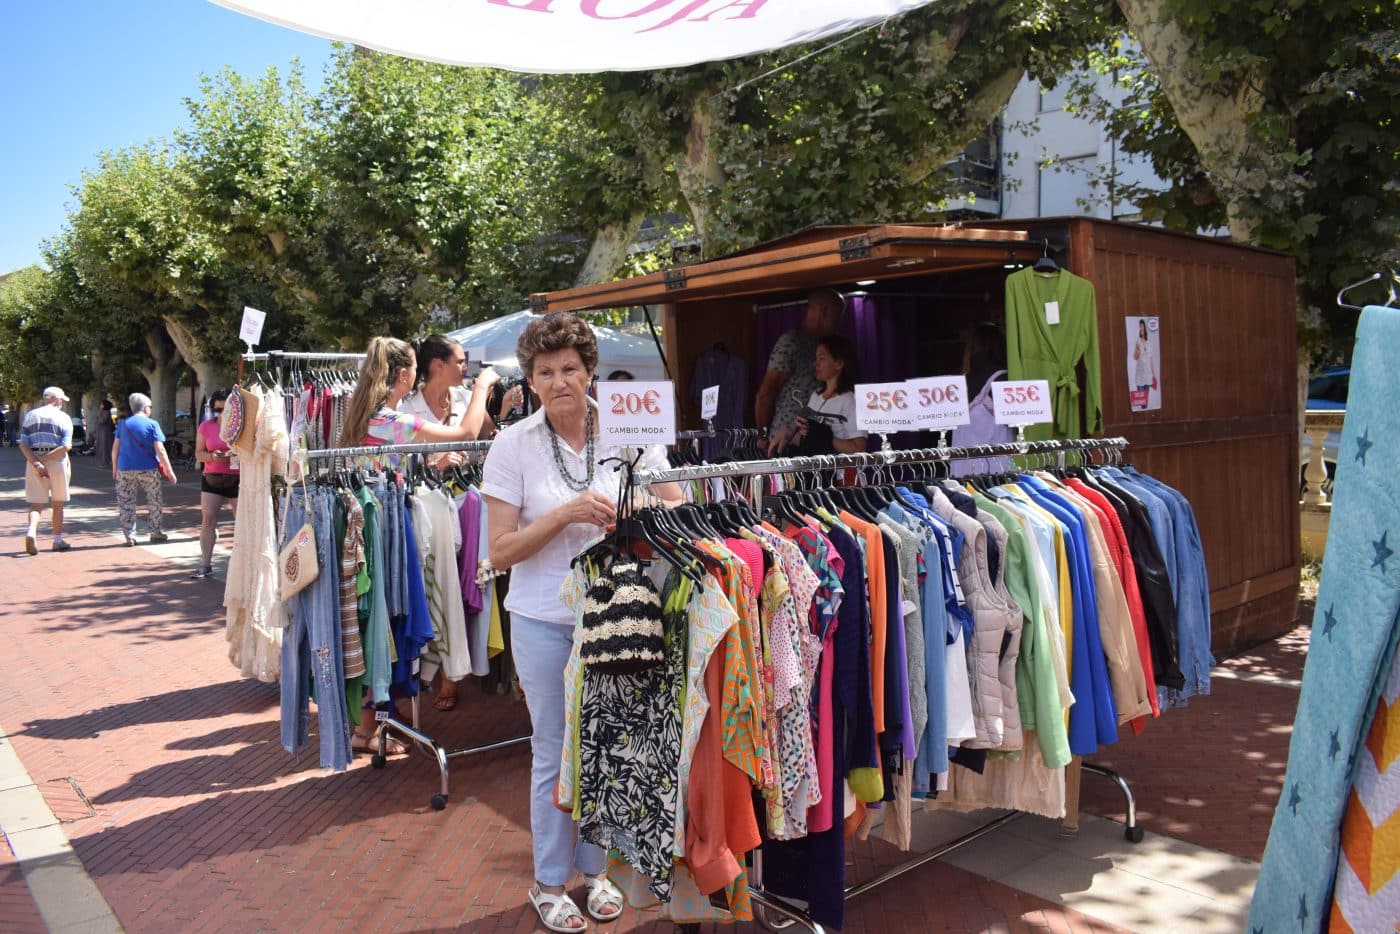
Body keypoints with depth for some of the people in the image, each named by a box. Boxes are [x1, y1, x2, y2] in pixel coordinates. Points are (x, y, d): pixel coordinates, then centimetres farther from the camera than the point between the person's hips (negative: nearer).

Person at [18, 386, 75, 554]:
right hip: (57, 462, -2)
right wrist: (44, 459, -11)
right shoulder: (63, 417, 0)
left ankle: (31, 532, -21)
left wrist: (35, 463, -9)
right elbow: (66, 446, -14)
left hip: (33, 461, 2)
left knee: (36, 503, 5)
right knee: (57, 504, 11)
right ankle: (58, 540, 18)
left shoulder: (31, 415, 9)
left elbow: (23, 444, -2)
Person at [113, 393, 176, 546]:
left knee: (126, 503, 9)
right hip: (148, 470, -2)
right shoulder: (152, 424, -3)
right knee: (155, 501, 12)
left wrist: (114, 468, 17)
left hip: (125, 469, 3)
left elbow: (115, 448, 7)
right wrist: (169, 470, -6)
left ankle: (129, 535, 7)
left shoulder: (123, 424, 6)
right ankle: (156, 532, 15)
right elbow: (160, 450, -8)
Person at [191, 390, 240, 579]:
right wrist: (213, 456, -14)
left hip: (237, 479, -3)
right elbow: (199, 454, 6)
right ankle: (205, 565, 8)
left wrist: (237, 455, -22)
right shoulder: (206, 426, 7)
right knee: (207, 520, 1)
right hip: (212, 479, 3)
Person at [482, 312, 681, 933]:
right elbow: (500, 552, -9)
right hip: (546, 620, -2)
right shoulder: (513, 445, -8)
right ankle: (549, 883, 32)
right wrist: (566, 514, -22)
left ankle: (594, 869, 37)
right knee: (555, 753, 10)